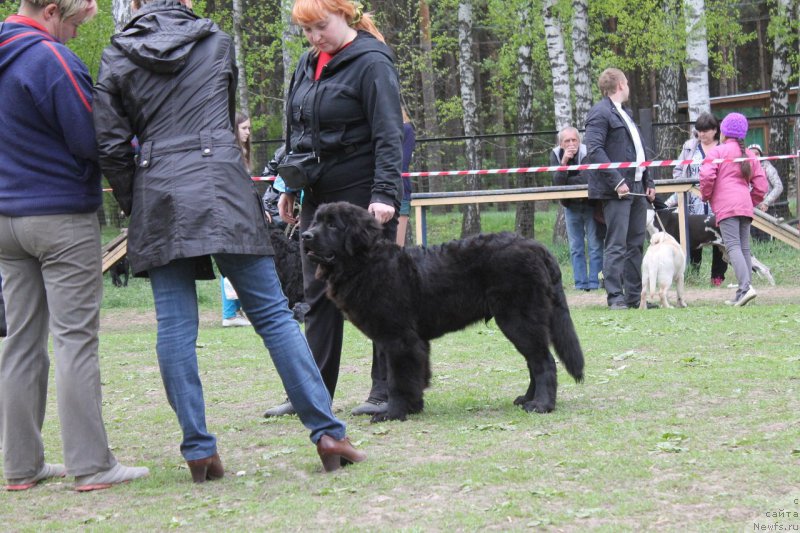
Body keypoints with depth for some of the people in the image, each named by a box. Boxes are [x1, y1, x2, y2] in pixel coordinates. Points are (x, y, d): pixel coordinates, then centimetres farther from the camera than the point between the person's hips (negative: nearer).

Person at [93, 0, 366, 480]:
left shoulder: (117, 58, 8)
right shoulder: (217, 42, 10)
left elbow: (111, 147, 5)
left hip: (158, 197, 1)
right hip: (223, 188, 0)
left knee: (175, 326, 3)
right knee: (273, 313, 1)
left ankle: (198, 449, 0)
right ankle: (327, 431, -2)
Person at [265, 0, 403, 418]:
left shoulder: (371, 62, -10)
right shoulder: (308, 64, 13)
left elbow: (388, 134, -16)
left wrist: (385, 193, -24)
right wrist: (289, 187, 16)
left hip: (362, 194, -7)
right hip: (318, 194, 8)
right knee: (318, 293, 7)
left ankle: (387, 390, 4)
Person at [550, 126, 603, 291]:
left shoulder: (587, 153, -20)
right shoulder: (556, 155, -7)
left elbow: (585, 180, -28)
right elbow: (556, 181, -18)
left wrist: (565, 182, -16)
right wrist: (564, 162, -31)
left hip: (590, 205, -4)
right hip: (571, 207, 4)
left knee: (595, 245, -5)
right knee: (576, 248, 5)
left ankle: (595, 282, -2)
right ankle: (581, 283, 9)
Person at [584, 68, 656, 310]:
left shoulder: (623, 113, 22)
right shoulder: (600, 113, -8)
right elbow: (594, 150, -19)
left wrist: (648, 182, 16)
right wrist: (617, 181, -23)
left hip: (636, 188, 9)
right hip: (616, 190, -9)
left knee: (636, 244, 10)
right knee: (616, 245, -8)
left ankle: (635, 295, 15)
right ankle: (615, 297, -6)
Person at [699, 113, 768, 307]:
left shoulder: (718, 151, 2)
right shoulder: (750, 155, 19)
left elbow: (707, 175, -12)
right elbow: (761, 184, 15)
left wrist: (705, 195, 5)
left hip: (726, 205, -6)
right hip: (746, 207, 6)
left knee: (733, 247, -14)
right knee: (744, 248, 7)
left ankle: (746, 287, -31)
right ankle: (741, 295, 4)